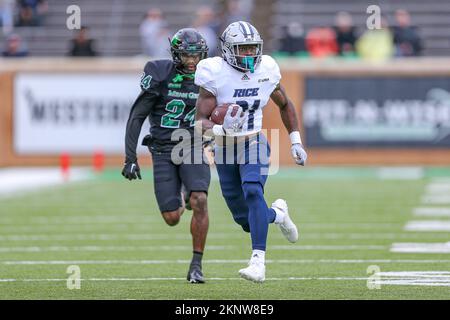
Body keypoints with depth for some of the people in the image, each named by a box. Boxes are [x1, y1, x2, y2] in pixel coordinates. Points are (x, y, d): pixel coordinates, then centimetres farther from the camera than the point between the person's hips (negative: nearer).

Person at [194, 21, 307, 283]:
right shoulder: (216, 74, -16)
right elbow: (201, 121, -19)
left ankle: (258, 262, -35)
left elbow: (285, 105, 13)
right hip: (225, 150, 0)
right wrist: (222, 128, -40)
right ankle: (277, 214, 40)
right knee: (245, 220, 5)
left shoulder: (266, 70, -6)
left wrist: (296, 143, 9)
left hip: (254, 145, 0)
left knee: (253, 193, -28)